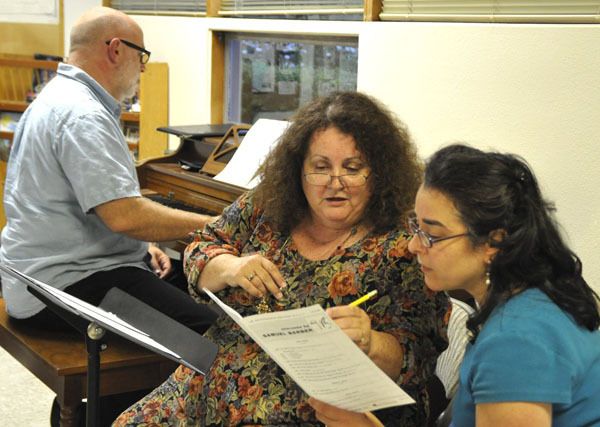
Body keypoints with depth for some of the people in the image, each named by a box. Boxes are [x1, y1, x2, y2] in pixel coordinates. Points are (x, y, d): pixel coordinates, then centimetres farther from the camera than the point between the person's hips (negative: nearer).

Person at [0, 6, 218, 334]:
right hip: (63, 286, -11)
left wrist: (141, 246, 12)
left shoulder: (59, 96, 17)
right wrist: (211, 226, -15)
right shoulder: (82, 116, -18)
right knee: (206, 324, -21)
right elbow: (124, 215, -26)